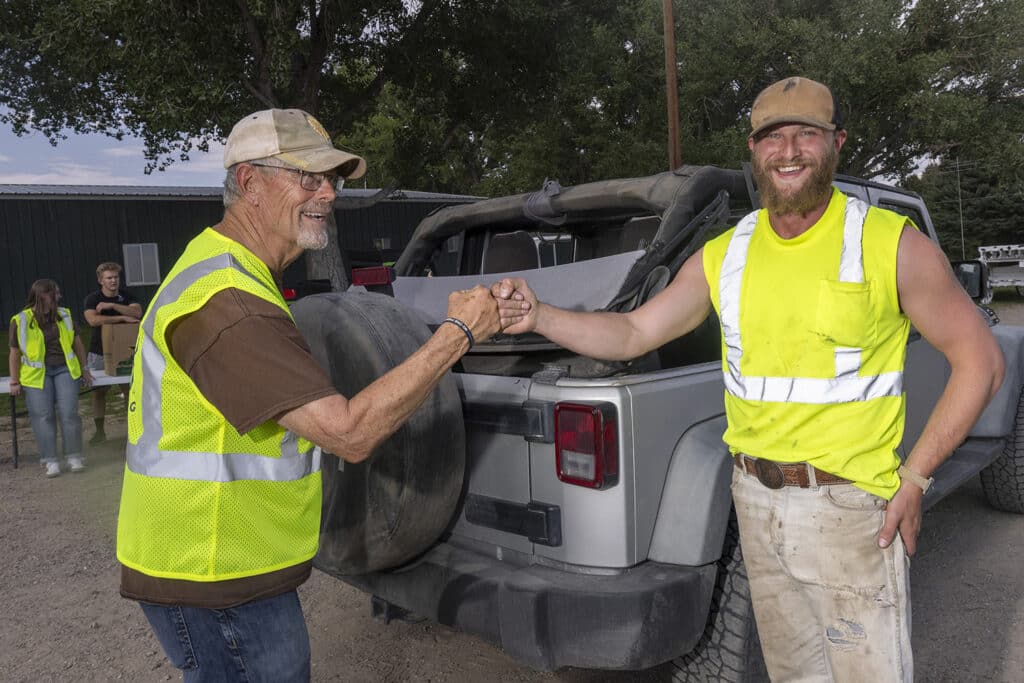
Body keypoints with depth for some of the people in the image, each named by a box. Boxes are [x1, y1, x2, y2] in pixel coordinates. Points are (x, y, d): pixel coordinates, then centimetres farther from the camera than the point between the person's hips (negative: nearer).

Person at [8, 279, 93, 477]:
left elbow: (77, 343, 16)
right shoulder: (21, 321, 0)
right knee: (43, 416, -5)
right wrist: (14, 382, 2)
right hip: (36, 374, -2)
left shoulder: (64, 315, 9)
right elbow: (15, 353, 3)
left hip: (64, 369, 2)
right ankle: (50, 460, 2)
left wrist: (84, 369, 15)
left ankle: (74, 457, 1)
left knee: (69, 412, -7)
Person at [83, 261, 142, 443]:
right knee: (98, 391, 2)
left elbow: (137, 312, -15)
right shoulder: (92, 299, -5)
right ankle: (100, 431, 12)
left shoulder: (126, 296, 4)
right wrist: (122, 317, -23)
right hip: (100, 353, -1)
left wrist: (112, 306, -21)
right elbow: (93, 319, -24)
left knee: (129, 389, 1)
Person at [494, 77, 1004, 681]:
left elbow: (981, 361, -3)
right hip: (755, 498, 4)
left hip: (848, 505, -4)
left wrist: (914, 479, -9)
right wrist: (539, 316, -12)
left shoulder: (892, 245, -8)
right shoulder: (723, 257, 2)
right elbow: (633, 333, 3)